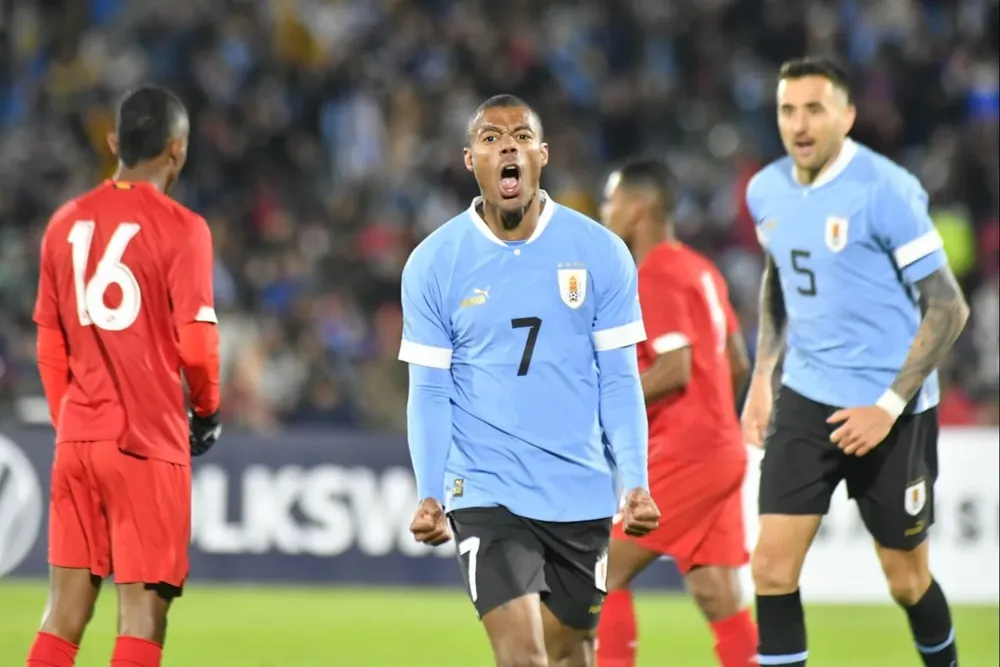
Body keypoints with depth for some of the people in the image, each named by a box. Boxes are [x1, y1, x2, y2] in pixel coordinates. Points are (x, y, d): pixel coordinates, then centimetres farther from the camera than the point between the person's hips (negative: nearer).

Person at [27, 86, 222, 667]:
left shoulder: (66, 223, 8)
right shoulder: (181, 229, -8)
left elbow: (50, 344, 13)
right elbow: (196, 345, -12)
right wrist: (208, 410, 6)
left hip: (77, 438, 5)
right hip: (149, 443, -5)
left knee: (66, 611, 9)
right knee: (143, 614, -3)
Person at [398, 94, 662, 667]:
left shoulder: (601, 253, -1)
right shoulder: (433, 264, -2)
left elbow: (619, 382, 2)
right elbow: (430, 394, 0)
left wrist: (636, 484, -8)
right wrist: (429, 494, -11)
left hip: (582, 493, 2)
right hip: (486, 491, -2)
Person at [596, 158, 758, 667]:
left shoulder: (654, 277, -12)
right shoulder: (699, 270, 15)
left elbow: (675, 370, -21)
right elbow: (737, 364, 18)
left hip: (683, 454, -9)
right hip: (722, 449, 9)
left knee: (605, 573, -4)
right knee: (717, 594, 5)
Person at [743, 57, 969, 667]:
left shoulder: (886, 190, -17)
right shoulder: (767, 191, 3)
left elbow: (947, 308, -15)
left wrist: (890, 406, -20)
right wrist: (762, 376, 14)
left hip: (891, 410, -5)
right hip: (804, 402, 5)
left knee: (907, 579, 7)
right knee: (773, 569, -8)